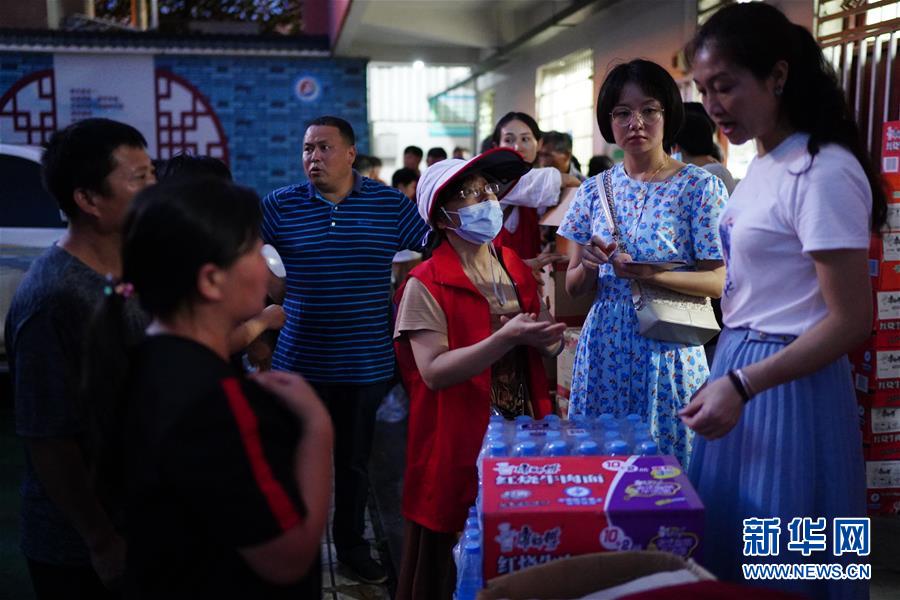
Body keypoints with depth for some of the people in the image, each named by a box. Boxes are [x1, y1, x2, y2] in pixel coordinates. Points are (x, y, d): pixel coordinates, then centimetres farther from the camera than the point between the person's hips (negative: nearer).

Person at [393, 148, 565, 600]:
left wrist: (546, 338, -10)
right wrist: (506, 338, -28)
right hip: (461, 441, -6)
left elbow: (545, 345, 14)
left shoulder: (516, 269, 8)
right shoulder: (425, 285, -13)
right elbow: (434, 372, -21)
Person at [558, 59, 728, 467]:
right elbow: (573, 288, 10)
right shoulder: (595, 191, 6)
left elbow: (718, 281, -8)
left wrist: (648, 274, -21)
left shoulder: (699, 187, -4)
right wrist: (588, 265, -12)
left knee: (667, 459, 5)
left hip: (668, 349, -3)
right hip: (605, 349, 3)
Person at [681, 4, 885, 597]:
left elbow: (852, 319, -20)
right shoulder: (763, 166, 9)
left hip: (787, 387, -9)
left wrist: (742, 385, -24)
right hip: (741, 369, 9)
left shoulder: (823, 172, -19)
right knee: (729, 541, 18)